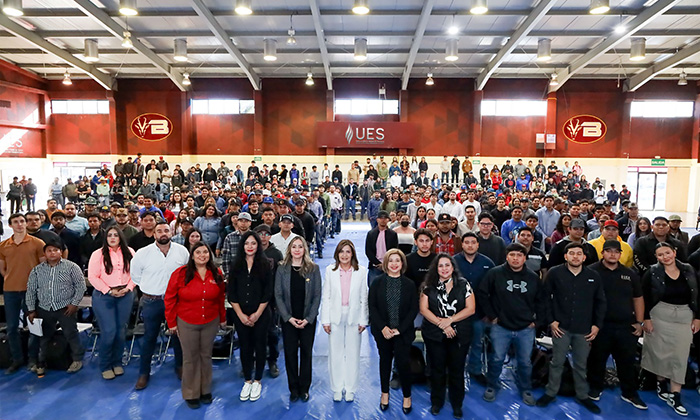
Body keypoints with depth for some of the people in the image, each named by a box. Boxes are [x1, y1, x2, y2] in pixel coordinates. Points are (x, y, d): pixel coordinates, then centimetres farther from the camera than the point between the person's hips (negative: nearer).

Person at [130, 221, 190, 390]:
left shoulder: (182, 251, -4)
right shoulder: (142, 253, -7)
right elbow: (135, 276, 6)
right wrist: (150, 288, 5)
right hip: (151, 302, -1)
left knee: (178, 334, 14)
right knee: (149, 337, 11)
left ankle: (180, 366, 33)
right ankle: (144, 373, 27)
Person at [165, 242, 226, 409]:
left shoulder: (216, 274, -2)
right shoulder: (180, 274, -12)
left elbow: (220, 298, 7)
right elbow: (170, 299, -6)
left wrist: (222, 318, 11)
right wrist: (171, 323, -4)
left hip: (211, 323, 3)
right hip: (187, 323, -2)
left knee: (206, 356, 15)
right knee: (190, 358, 7)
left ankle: (205, 391, 31)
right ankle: (191, 394, 24)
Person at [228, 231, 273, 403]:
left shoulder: (265, 265, -4)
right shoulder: (235, 265, 1)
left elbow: (267, 293, -5)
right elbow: (231, 293, 0)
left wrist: (257, 314, -10)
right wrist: (241, 315, -7)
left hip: (261, 314, -2)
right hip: (240, 315, 2)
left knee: (260, 346, 7)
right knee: (245, 347, 11)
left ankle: (257, 381, 25)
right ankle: (247, 381, 28)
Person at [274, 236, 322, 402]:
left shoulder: (313, 269, -3)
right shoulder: (282, 269, -2)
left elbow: (317, 296, -3)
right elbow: (278, 296, -3)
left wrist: (308, 318, -10)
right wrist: (289, 318, -10)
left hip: (308, 320, 0)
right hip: (288, 319, 0)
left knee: (306, 353, 8)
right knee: (290, 353, 7)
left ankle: (304, 388, 24)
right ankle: (293, 389, 24)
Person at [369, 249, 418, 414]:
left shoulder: (409, 284, -2)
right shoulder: (377, 282, -2)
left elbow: (414, 309, -3)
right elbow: (372, 307, -2)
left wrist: (399, 329, -10)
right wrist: (383, 327, -12)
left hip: (403, 332, -1)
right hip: (382, 331, 1)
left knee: (403, 362, -1)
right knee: (385, 360, 14)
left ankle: (407, 396, 22)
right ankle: (385, 393, 33)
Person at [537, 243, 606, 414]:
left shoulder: (594, 276, 1)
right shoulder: (555, 273, -7)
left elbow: (600, 302, 9)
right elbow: (545, 297, -2)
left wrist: (597, 325, 2)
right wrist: (551, 320, -6)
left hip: (584, 329, 2)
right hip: (561, 327, -2)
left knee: (581, 364, 14)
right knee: (557, 362, 8)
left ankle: (582, 396, 32)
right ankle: (551, 393, 23)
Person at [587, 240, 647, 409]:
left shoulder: (629, 274, 9)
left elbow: (638, 298, 15)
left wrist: (639, 322, 9)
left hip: (626, 326, 4)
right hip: (600, 326, -3)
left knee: (627, 361, 11)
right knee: (597, 359, 9)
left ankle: (630, 393, 27)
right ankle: (596, 388, 27)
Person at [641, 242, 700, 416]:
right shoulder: (652, 273, -7)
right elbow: (645, 297, -7)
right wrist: (646, 318, -10)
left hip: (685, 317, 2)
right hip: (659, 316, -2)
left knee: (680, 355, 3)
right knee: (660, 351, 7)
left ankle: (674, 396, 10)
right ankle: (661, 384, 28)